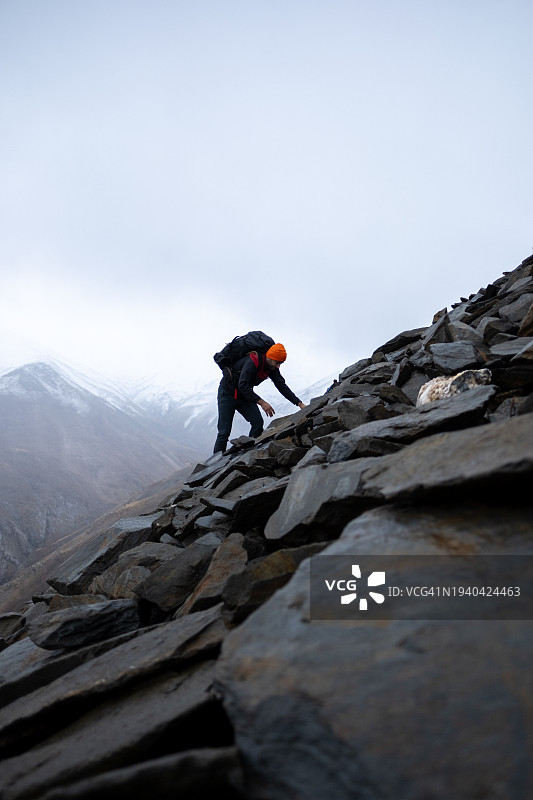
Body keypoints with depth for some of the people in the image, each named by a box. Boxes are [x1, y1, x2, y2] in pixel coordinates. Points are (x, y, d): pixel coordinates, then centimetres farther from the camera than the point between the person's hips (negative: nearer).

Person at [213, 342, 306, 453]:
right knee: (224, 431, -8)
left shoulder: (272, 367, -7)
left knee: (258, 422, -10)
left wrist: (300, 404, -11)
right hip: (228, 393, -7)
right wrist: (261, 402, -45)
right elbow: (242, 385, -40)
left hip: (245, 394, 7)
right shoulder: (252, 362, -32)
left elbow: (282, 387, -3)